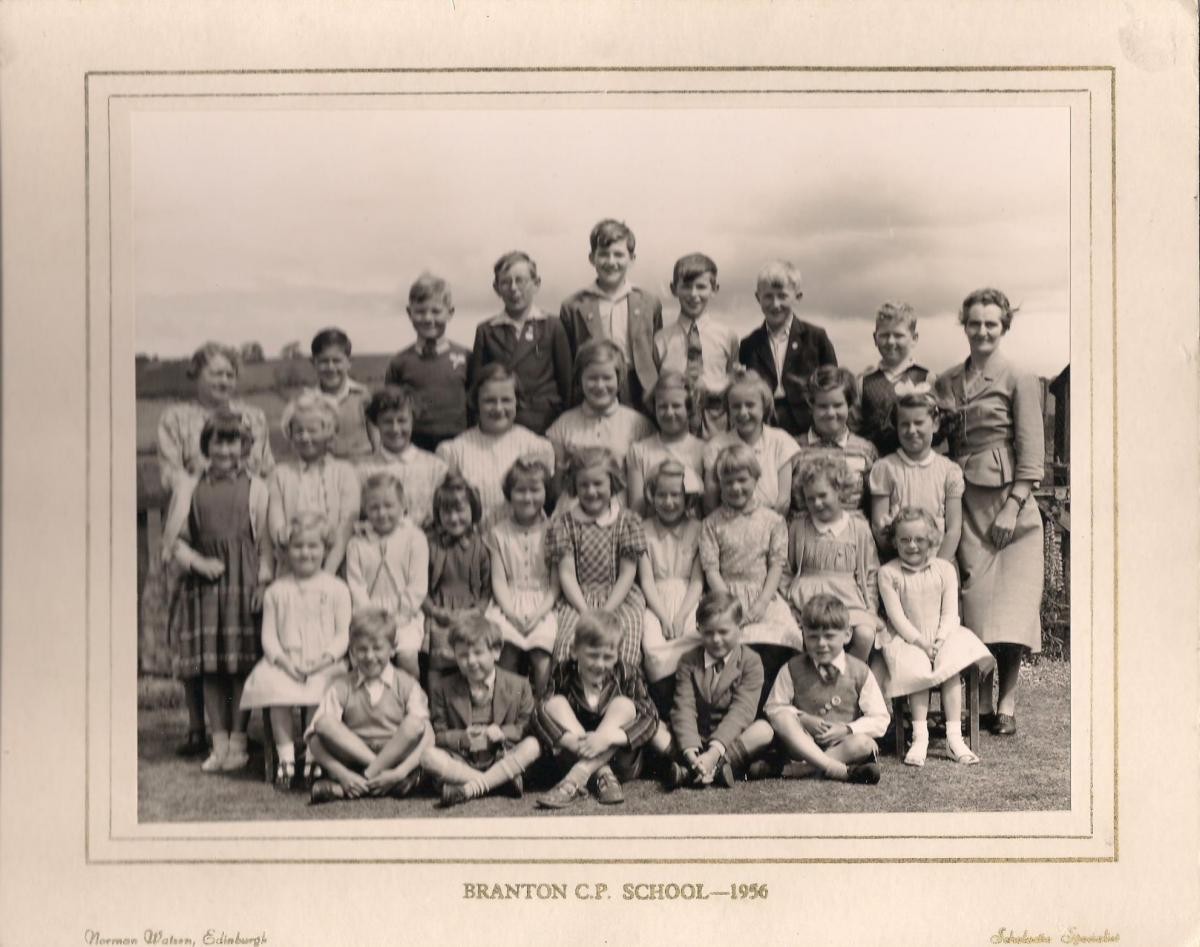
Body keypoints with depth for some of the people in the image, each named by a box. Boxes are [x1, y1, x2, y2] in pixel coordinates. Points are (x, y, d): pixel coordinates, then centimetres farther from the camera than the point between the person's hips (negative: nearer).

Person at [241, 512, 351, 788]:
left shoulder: (336, 588, 9)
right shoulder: (277, 590, 13)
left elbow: (343, 633, 4)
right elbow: (268, 634, 8)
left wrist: (327, 657, -14)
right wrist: (284, 661, -10)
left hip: (324, 665, -1)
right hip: (285, 663, 2)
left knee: (317, 693, -33)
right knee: (273, 688, -31)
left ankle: (313, 760, -20)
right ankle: (285, 759, -21)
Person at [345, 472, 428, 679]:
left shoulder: (414, 538, 2)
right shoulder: (357, 543, 7)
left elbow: (417, 588, -2)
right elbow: (356, 587, 1)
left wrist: (397, 617, -9)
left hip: (405, 617, -1)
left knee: (407, 653, -27)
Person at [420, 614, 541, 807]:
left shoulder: (517, 685, 3)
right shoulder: (443, 690, 4)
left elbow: (528, 726, 3)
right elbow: (438, 735, 1)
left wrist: (503, 733, -16)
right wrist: (462, 739, -18)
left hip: (502, 759, 0)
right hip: (461, 763, 0)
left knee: (532, 746, -29)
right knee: (429, 756, -29)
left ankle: (469, 789, -34)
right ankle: (506, 780, -30)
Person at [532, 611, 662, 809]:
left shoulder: (627, 674, -6)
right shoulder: (563, 673, -6)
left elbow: (648, 717, -17)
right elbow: (541, 714, -17)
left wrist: (607, 737, -34)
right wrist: (569, 740, -36)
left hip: (619, 761, -1)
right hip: (573, 757, 1)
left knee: (624, 705, -24)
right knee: (554, 703, -17)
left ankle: (575, 780, -33)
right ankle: (602, 775, -26)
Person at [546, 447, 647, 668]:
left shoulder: (627, 522, 5)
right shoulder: (564, 524, 5)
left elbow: (627, 574, 1)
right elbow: (566, 573, -1)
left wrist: (605, 613, -11)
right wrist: (586, 612, -14)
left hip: (620, 598, 0)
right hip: (577, 599, 0)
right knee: (568, 640, -28)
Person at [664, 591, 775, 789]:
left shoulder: (750, 661, -3)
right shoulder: (689, 661, 3)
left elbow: (741, 711, -16)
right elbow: (684, 708, -11)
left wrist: (715, 751, -31)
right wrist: (690, 751, -30)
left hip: (731, 739, -2)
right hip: (697, 739, 2)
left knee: (764, 730, -30)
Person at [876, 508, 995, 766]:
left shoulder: (944, 569, 5)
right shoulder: (888, 573, -2)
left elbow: (950, 613, 1)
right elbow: (896, 615, -7)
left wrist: (939, 641, -15)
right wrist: (921, 642, -17)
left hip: (941, 636, 2)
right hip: (907, 639, -2)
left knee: (952, 667, -26)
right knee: (918, 672, -30)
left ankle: (954, 737, -23)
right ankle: (920, 737, -27)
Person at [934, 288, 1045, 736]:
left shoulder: (1020, 381, -1)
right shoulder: (946, 383, 12)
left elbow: (1031, 451, -5)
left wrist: (1012, 506, -12)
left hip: (1008, 500, -3)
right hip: (963, 502, 4)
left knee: (1009, 609, -4)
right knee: (972, 604, 0)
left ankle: (1007, 703, 2)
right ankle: (979, 703, 6)